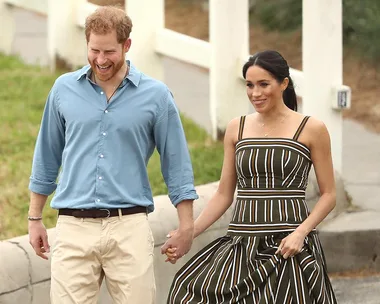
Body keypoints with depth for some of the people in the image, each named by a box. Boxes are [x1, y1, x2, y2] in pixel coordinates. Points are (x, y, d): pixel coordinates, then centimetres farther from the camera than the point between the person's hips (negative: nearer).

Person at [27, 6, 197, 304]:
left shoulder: (156, 95, 3)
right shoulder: (64, 89, 8)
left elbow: (176, 165, 8)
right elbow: (47, 158, 18)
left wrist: (186, 228, 5)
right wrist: (35, 218, 18)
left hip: (129, 227, -1)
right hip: (73, 228, 1)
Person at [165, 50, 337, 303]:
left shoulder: (311, 129, 0)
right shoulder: (237, 128, 10)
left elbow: (329, 195, 2)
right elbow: (224, 195, 12)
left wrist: (300, 233, -13)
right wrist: (188, 234, 1)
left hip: (288, 246, -3)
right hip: (242, 244, 3)